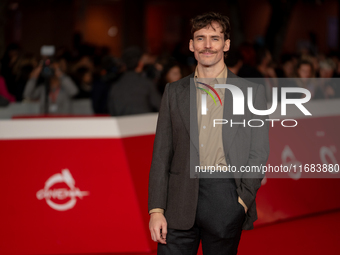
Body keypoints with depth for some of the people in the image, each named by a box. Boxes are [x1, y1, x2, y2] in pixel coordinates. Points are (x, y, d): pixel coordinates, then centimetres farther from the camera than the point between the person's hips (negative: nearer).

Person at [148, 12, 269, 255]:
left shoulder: (251, 92, 6)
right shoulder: (174, 91, 11)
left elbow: (259, 153, 4)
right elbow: (161, 155, 9)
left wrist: (243, 201, -7)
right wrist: (156, 209, 0)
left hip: (225, 198, -1)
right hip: (180, 201, 1)